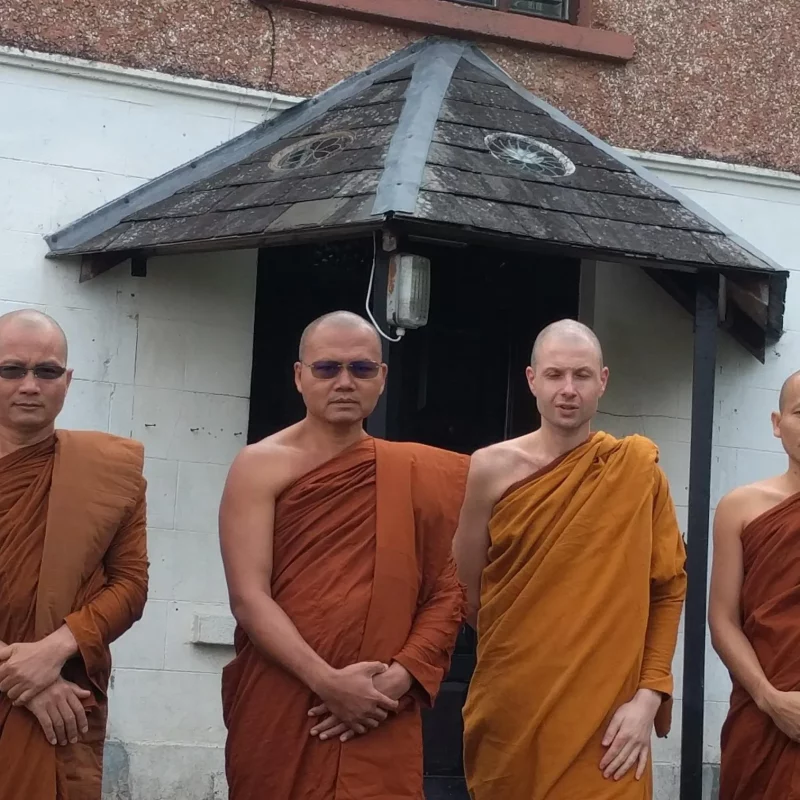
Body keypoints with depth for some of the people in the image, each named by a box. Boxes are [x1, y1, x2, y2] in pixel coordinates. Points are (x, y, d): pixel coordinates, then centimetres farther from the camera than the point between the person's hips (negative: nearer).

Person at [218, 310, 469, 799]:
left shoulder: (423, 475, 7)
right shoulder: (262, 466, -2)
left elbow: (448, 590, 5)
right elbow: (249, 597, -9)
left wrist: (401, 677, -9)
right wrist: (327, 681, -17)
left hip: (381, 720, 2)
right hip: (276, 712, -2)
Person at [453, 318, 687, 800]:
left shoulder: (637, 470, -2)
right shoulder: (493, 468, -2)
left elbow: (669, 589, 0)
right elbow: (464, 588, 7)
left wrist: (650, 696, -7)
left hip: (604, 710, -1)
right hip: (509, 704, 1)